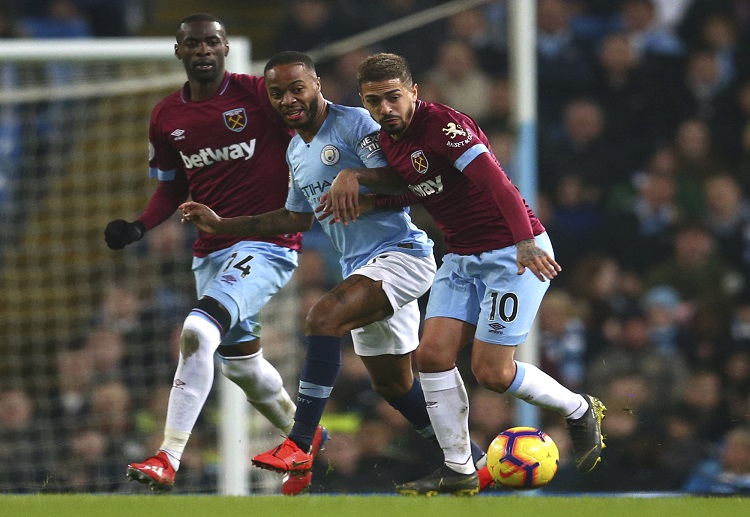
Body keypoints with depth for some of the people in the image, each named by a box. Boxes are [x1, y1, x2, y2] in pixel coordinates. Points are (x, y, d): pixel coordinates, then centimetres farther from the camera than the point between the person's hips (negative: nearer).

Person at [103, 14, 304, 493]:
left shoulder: (259, 93, -9)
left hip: (267, 244, -7)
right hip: (210, 250, 7)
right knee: (240, 360, 18)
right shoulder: (167, 117, 7)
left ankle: (168, 459, -26)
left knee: (198, 331, -25)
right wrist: (138, 227, 1)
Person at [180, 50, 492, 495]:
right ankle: (476, 462, 28)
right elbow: (298, 218, 25)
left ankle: (299, 448, -29)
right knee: (392, 384, 14)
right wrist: (222, 225, 21)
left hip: (401, 254, -10)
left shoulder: (354, 124, -11)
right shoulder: (296, 151, 15)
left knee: (324, 317, -29)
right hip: (362, 269, 10)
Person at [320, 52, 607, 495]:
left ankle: (579, 410, 18)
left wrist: (526, 242, -42)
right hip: (461, 257, 8)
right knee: (433, 354, -7)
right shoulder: (388, 139, 6)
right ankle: (458, 471, 2)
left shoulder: (442, 125, -21)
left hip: (513, 253, -8)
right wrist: (353, 180, 2)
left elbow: (496, 182, -30)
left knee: (492, 372, -9)